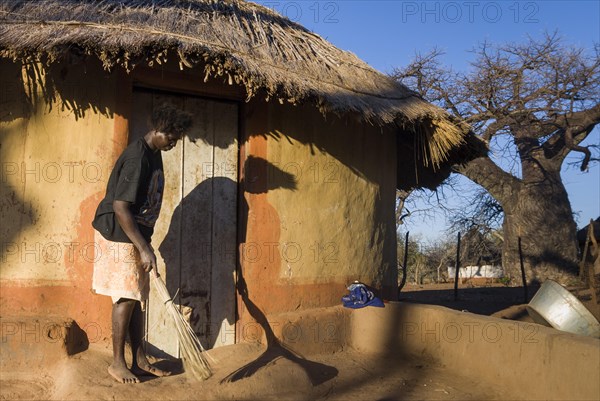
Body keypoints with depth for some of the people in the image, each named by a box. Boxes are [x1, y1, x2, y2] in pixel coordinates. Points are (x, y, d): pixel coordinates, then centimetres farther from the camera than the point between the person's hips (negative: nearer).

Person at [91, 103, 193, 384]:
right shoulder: (136, 158, -22)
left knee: (138, 299, 11)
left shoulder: (154, 155, 8)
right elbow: (120, 207, -26)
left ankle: (139, 360, 20)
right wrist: (144, 248, -26)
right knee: (126, 299, -3)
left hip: (137, 236, 9)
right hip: (119, 237, -9)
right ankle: (117, 363, 11)